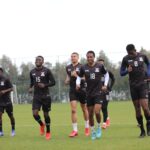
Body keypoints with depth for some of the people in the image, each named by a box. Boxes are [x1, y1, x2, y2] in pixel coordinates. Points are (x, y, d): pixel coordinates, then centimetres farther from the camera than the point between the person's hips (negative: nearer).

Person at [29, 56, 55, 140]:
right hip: (36, 96, 3)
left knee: (46, 114, 3)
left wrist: (45, 85, -20)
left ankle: (48, 132, 21)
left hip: (45, 96, -3)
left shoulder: (47, 71, -5)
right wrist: (31, 88, 2)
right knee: (35, 114, -12)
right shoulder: (32, 72, 9)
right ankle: (41, 124, 20)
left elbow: (53, 82, -5)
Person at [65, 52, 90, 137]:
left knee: (84, 109, 11)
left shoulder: (81, 67, -7)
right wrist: (67, 80, 1)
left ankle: (87, 127, 30)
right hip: (72, 91, 3)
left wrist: (76, 76, -25)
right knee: (73, 110, -9)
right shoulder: (68, 68, 9)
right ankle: (75, 130, -9)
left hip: (82, 90, -3)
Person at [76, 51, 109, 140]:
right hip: (89, 93, 2)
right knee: (90, 114, 6)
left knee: (97, 112, -16)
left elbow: (106, 74, 13)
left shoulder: (100, 66, -4)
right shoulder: (84, 68, -1)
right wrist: (78, 84, -7)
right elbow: (79, 77, 12)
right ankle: (93, 131, 22)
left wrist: (105, 85, 5)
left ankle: (99, 127, 9)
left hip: (98, 92, -2)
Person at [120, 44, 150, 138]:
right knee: (137, 109, 3)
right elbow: (121, 73, 5)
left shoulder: (142, 56, 0)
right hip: (133, 86, 1)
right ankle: (142, 131, 11)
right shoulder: (126, 59, -1)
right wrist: (127, 71, -16)